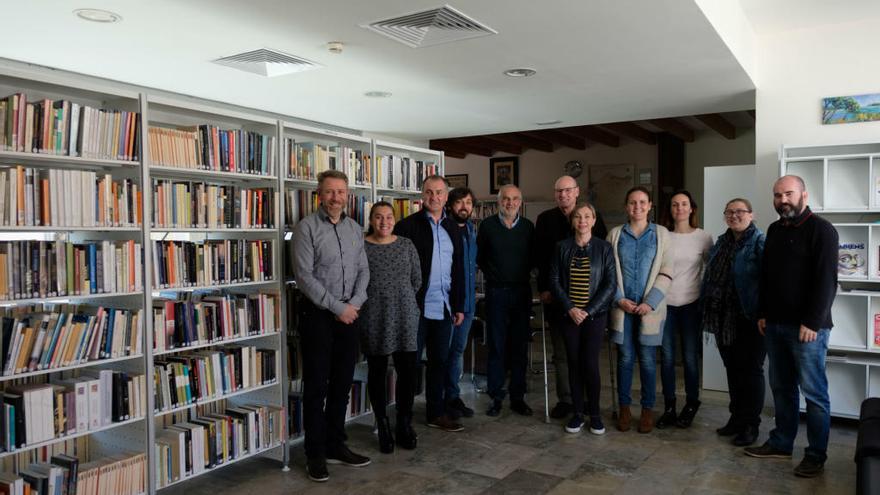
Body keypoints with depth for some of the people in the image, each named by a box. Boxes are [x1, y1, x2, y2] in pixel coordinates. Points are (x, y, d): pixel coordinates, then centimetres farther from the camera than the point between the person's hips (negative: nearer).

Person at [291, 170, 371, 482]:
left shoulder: (355, 228, 9)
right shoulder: (307, 227, -8)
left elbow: (363, 270, 9)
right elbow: (304, 276, -14)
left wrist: (354, 304, -8)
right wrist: (337, 307, -14)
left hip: (349, 313, 5)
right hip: (318, 314, -5)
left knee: (342, 383, 11)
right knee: (317, 385, 2)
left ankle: (335, 445, 24)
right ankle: (315, 453, 14)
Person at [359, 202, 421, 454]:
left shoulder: (406, 244, 6)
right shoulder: (361, 246, -3)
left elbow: (417, 279, 11)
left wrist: (402, 299, 10)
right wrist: (375, 300, 0)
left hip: (405, 317, 2)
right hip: (373, 318, -2)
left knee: (408, 371, 2)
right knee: (377, 373, 7)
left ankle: (404, 425, 20)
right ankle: (383, 428, 21)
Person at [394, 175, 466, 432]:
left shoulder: (453, 228, 11)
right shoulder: (407, 226, -6)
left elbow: (458, 270, 14)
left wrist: (459, 306, 11)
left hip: (444, 308, 5)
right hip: (416, 307, -5)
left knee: (440, 362, 13)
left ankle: (436, 413, 26)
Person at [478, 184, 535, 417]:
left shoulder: (528, 226, 5)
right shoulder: (487, 225, 0)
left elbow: (533, 258, 13)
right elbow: (479, 257, 7)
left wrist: (523, 274, 2)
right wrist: (493, 275, 5)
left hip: (521, 291, 2)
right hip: (496, 292, -2)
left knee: (520, 347, 6)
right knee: (496, 347, 2)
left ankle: (518, 397, 16)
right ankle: (496, 397, 12)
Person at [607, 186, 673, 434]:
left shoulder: (661, 233, 3)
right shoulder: (615, 234, 6)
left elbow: (666, 273, -2)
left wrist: (650, 303, -10)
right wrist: (619, 299, -7)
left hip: (650, 308, -1)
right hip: (622, 306, 1)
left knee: (648, 360, 4)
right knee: (625, 358, 6)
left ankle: (648, 409, 17)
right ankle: (624, 407, 18)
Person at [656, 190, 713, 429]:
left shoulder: (703, 237, 0)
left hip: (691, 304, -1)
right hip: (665, 303, 1)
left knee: (690, 357, 4)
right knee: (667, 357, 6)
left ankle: (691, 406, 22)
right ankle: (669, 407, 18)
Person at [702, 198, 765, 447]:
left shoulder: (760, 242, -9)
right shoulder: (721, 242, 14)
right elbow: (710, 276, 18)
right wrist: (708, 312, 13)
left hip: (749, 320, -7)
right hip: (723, 318, 7)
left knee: (751, 370, 4)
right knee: (732, 368, 15)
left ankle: (751, 424, 15)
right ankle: (736, 417, 28)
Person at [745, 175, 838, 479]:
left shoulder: (821, 230, -8)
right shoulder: (774, 230, 14)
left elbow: (826, 281, -14)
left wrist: (812, 323, -18)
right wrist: (763, 313, 12)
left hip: (807, 326, -6)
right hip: (775, 324, 7)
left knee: (813, 392, 2)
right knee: (781, 388, 13)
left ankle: (816, 455, 13)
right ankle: (781, 443, 24)